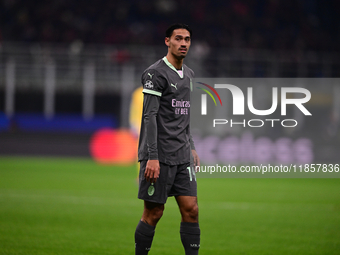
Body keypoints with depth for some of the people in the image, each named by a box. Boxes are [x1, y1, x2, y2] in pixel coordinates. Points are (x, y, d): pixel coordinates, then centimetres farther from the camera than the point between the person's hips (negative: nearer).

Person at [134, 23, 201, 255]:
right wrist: (152, 157, -22)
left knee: (191, 210, 0)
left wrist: (191, 147, 21)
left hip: (182, 156, 7)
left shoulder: (188, 74, 15)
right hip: (159, 156, -7)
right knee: (154, 213, -2)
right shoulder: (155, 73, -10)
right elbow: (149, 116, -16)